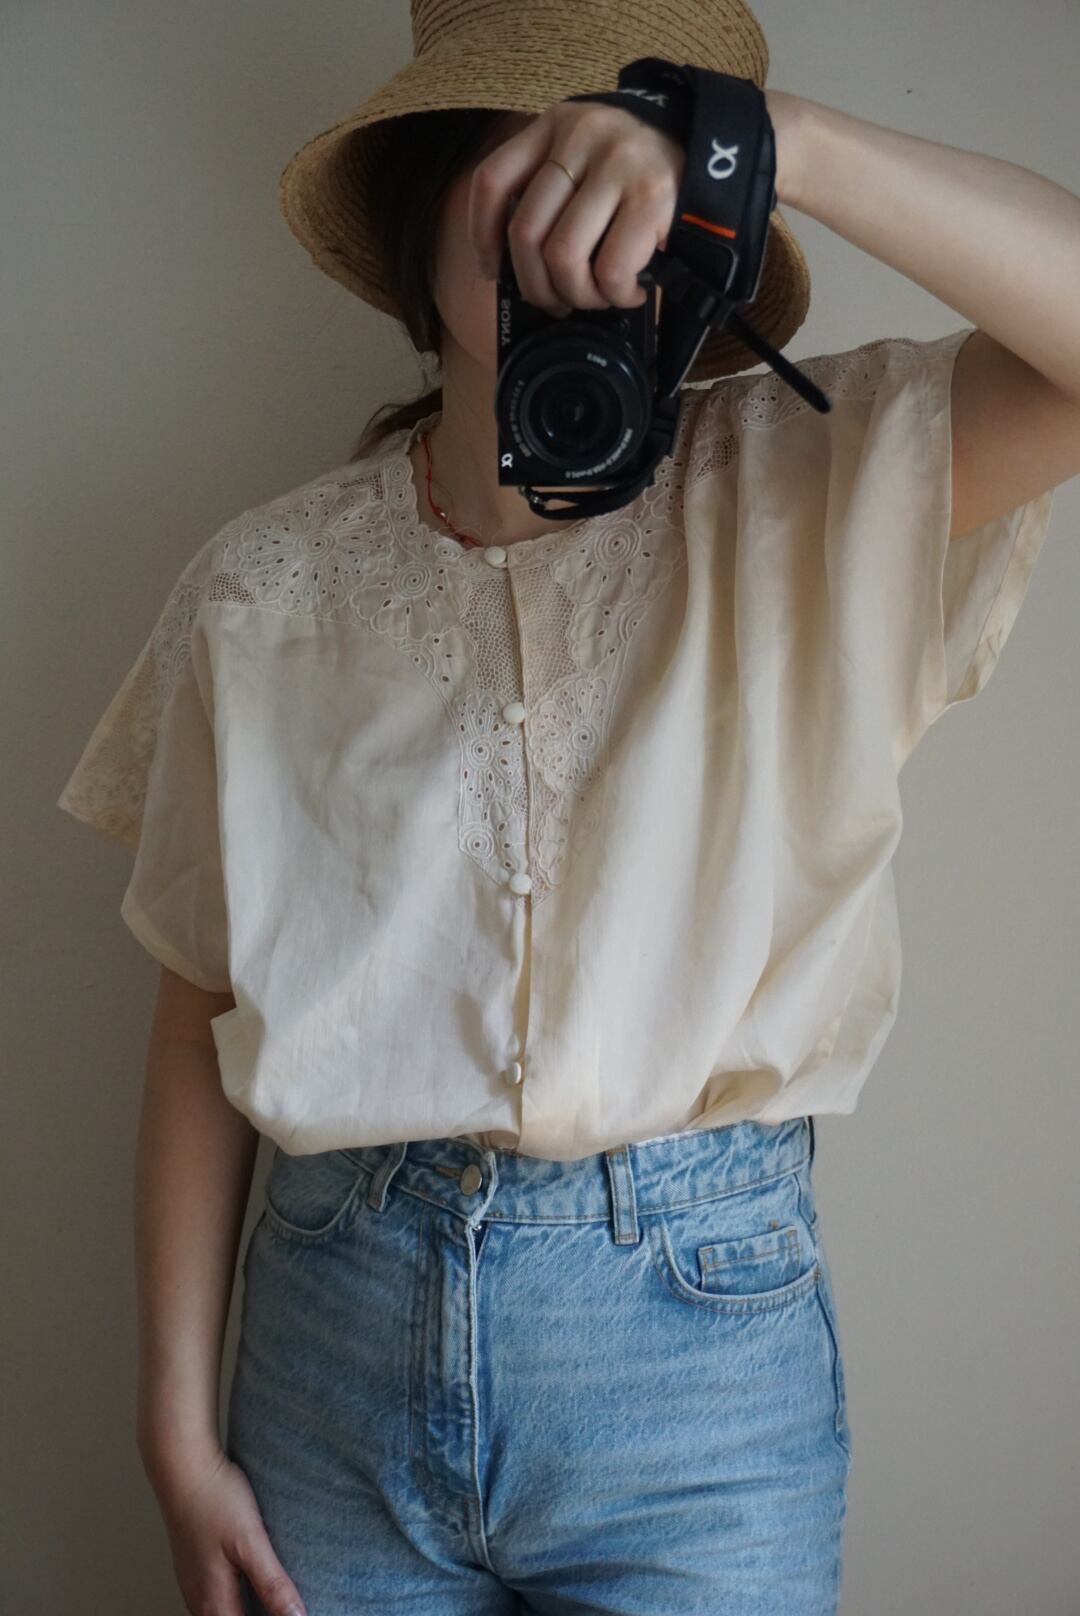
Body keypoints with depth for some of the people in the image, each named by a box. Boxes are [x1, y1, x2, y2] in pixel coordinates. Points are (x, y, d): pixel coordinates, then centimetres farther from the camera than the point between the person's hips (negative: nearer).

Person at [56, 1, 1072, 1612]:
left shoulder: (825, 501, -4)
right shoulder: (269, 586, -1)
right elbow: (203, 1020, 3)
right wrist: (176, 1424, 4)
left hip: (699, 1324, -1)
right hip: (340, 1322, 2)